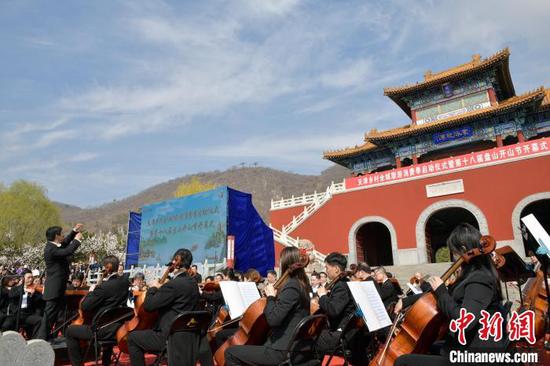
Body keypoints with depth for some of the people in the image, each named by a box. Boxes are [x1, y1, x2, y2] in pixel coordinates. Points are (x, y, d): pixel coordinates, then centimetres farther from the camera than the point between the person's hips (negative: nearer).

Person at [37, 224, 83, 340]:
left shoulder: (53, 246, 9)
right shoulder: (50, 249, -21)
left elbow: (65, 244, 27)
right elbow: (68, 251, -32)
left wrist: (74, 231, 20)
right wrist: (77, 239, -18)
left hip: (57, 287, 11)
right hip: (54, 287, -11)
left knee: (54, 313, 18)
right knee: (49, 313, -5)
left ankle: (46, 336, 28)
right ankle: (42, 338, 1)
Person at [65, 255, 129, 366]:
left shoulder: (104, 287, -23)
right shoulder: (124, 282, -1)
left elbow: (84, 307, -15)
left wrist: (91, 292, -1)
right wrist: (105, 280, 9)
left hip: (103, 330, -7)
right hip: (118, 327, 7)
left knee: (70, 331, 14)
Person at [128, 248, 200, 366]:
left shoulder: (173, 284, -20)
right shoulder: (193, 283, 6)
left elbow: (148, 306, -16)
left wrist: (153, 288, 0)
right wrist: (161, 288, 17)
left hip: (172, 337, -8)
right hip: (189, 336, 8)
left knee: (133, 337, 8)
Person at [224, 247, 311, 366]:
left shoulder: (291, 286, -20)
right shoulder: (301, 284, 8)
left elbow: (273, 319, -25)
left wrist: (271, 297, -11)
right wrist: (276, 296, 7)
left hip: (283, 350, -10)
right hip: (293, 346, 10)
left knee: (230, 352, -2)